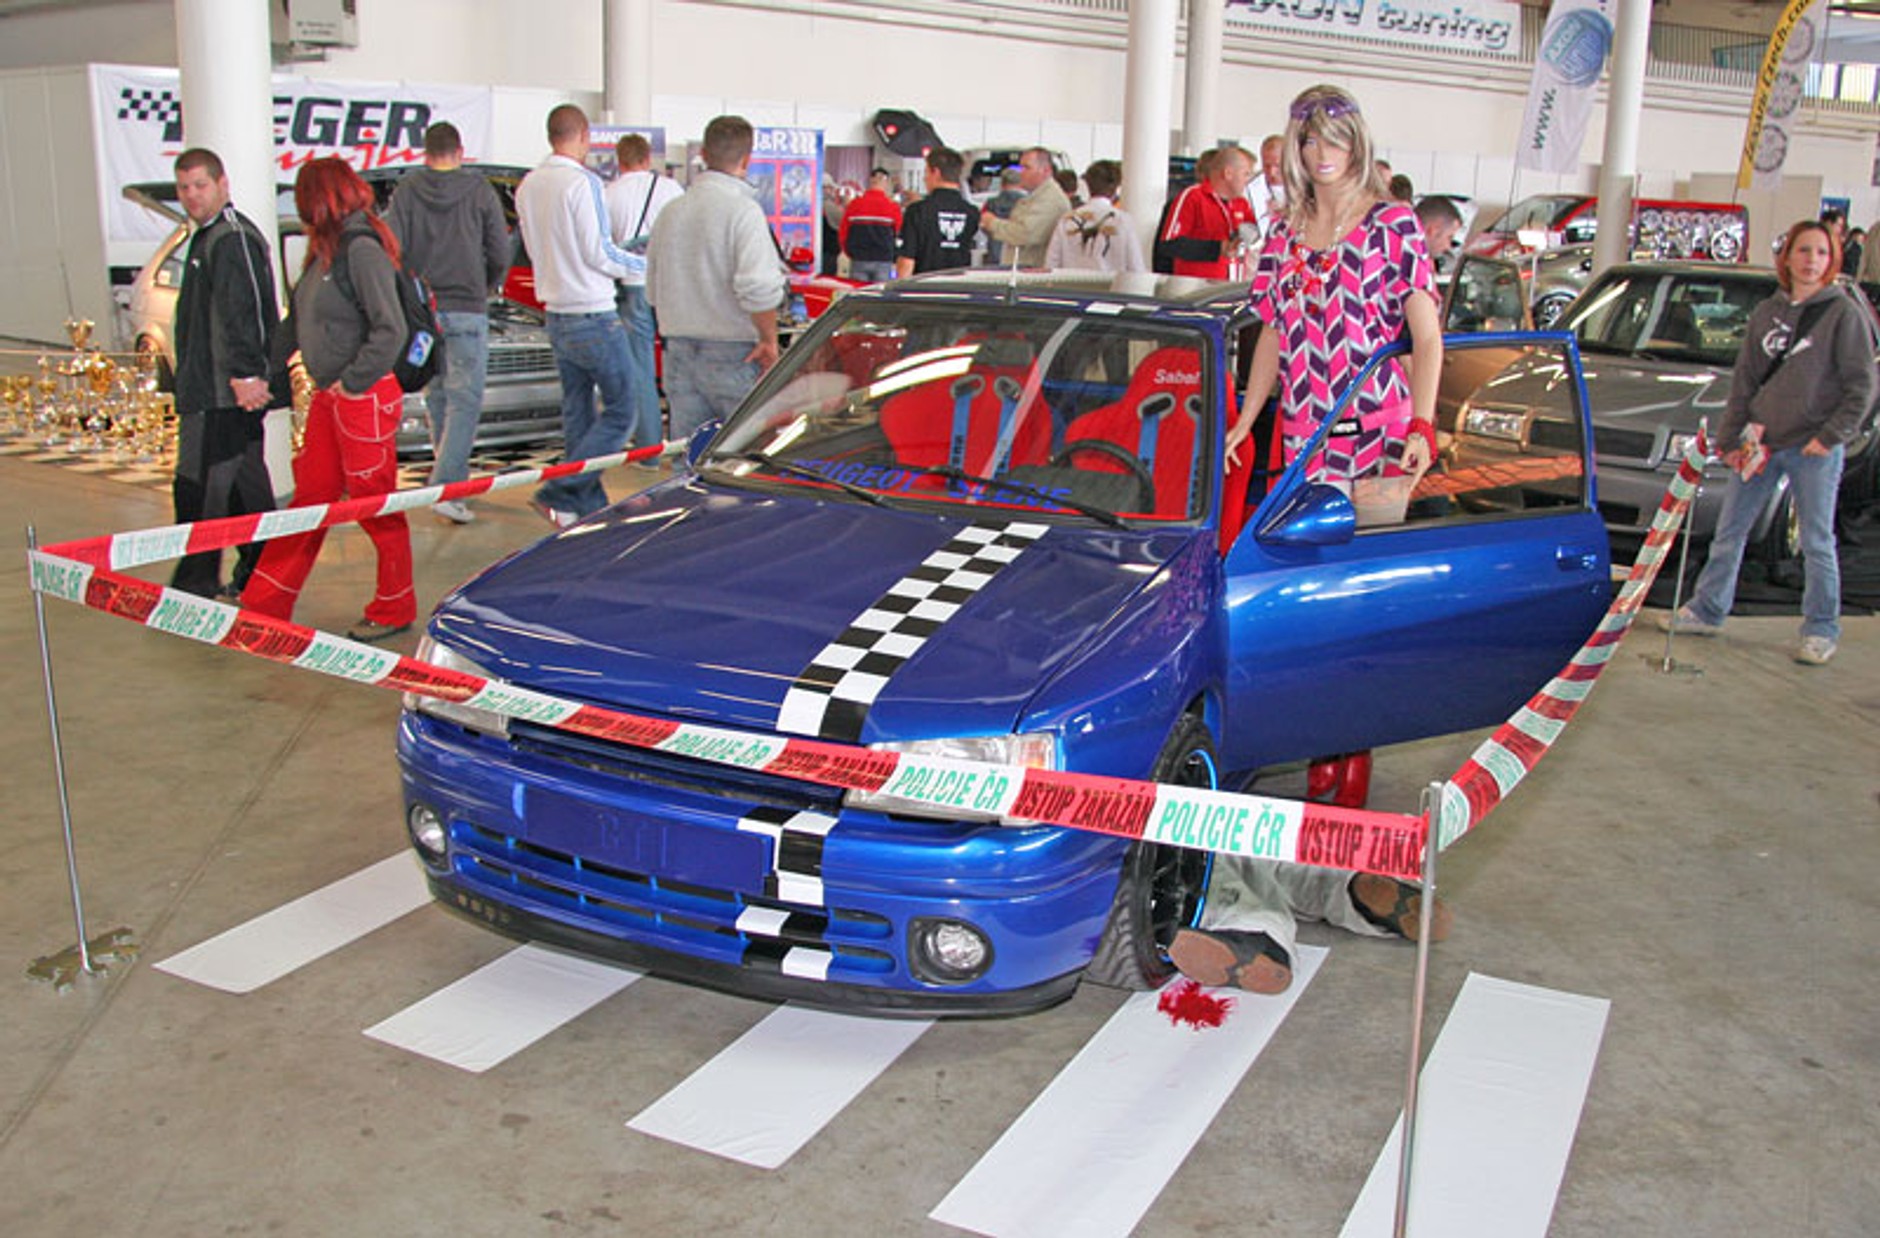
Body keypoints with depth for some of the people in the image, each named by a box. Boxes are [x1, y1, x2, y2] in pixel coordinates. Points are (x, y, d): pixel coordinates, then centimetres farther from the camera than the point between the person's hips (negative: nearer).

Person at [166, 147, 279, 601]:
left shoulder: (232, 238, -13)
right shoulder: (207, 236, 20)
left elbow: (241, 314, -23)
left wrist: (245, 374, -29)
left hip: (224, 392, -11)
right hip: (208, 388, 11)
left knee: (199, 488, -7)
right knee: (245, 483, 14)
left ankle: (194, 584, -1)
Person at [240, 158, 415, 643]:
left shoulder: (361, 248, -15)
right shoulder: (326, 250, 11)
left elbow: (390, 330, -21)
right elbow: (297, 322, 19)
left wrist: (352, 383, -16)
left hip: (365, 399, -9)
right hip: (327, 397, 9)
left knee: (376, 506, 3)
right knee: (310, 499, 14)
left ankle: (394, 610, 18)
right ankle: (266, 602, 22)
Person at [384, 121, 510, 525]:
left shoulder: (407, 190, 2)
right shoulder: (479, 190, -1)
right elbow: (500, 256, 1)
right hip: (467, 310, -3)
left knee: (436, 396, 17)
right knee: (465, 400, -4)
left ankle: (451, 474, 27)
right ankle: (446, 487, -16)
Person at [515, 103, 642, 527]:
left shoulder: (527, 186, 9)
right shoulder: (582, 181, -14)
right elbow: (598, 252, -15)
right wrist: (642, 263, 0)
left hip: (556, 314, 8)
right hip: (594, 317, -8)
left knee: (576, 414, 12)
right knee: (619, 412, -2)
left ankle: (590, 506, 15)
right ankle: (558, 494, -8)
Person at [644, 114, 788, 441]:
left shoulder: (672, 211, 10)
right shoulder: (743, 209, -11)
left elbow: (653, 291, 17)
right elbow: (759, 286, -23)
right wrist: (769, 340, -11)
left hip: (679, 351, 6)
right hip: (731, 353, -6)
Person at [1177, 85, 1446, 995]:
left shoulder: (1394, 226, 3)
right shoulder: (1284, 235, 16)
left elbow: (1425, 336, 1)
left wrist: (1421, 426, -8)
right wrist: (1244, 421, 11)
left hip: (1374, 435, -4)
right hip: (1303, 439, 4)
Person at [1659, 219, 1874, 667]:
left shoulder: (1843, 313, -4)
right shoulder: (1766, 313, 9)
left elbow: (1861, 386, -5)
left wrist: (1831, 436, -12)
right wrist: (1730, 437, 10)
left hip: (1814, 448, -4)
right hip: (1761, 441, 5)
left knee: (1817, 542, 3)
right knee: (1729, 531, 9)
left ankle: (1821, 630, 14)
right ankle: (1707, 611, 22)